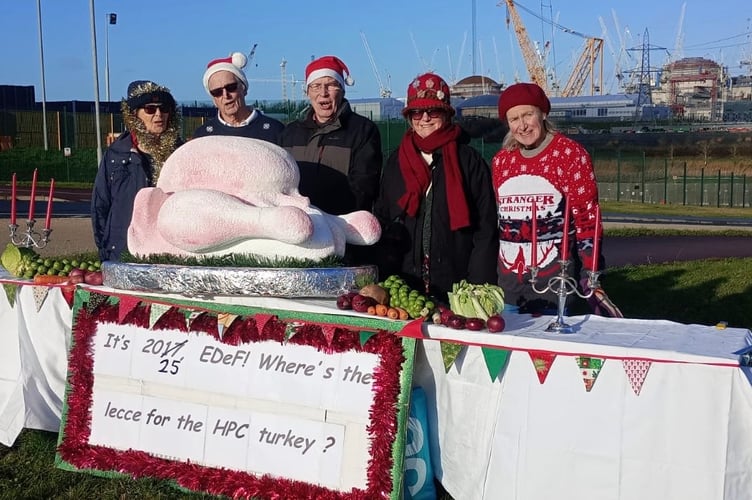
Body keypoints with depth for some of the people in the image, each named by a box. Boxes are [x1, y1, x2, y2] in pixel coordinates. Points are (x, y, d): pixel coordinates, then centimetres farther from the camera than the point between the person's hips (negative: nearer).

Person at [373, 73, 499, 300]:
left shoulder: (470, 161, 1)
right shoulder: (395, 162, 13)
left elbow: (486, 230, -2)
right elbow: (382, 223, 15)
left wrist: (478, 289, -10)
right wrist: (384, 283, 5)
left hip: (455, 289, -3)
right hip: (401, 288, 3)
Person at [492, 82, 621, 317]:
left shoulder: (570, 154, -6)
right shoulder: (501, 160, 9)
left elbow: (587, 219, -7)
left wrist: (591, 280, -11)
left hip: (554, 278, -5)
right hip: (508, 282, 5)